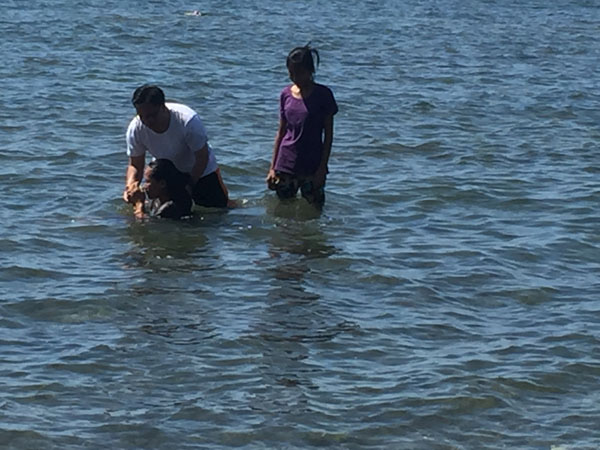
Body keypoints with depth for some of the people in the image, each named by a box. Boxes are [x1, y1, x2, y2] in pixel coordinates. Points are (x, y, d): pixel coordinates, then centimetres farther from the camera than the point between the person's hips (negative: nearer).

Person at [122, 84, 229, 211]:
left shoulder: (187, 120, -35)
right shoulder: (135, 128, -24)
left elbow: (202, 158, -24)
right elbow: (135, 165, -14)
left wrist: (188, 185, -32)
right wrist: (130, 185, -35)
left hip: (201, 173, -3)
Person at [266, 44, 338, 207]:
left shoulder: (323, 95, -5)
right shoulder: (286, 94, 6)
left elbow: (328, 134, -3)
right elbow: (281, 132, 12)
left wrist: (322, 168, -8)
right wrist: (272, 167, 9)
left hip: (312, 166, -3)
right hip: (286, 163, 3)